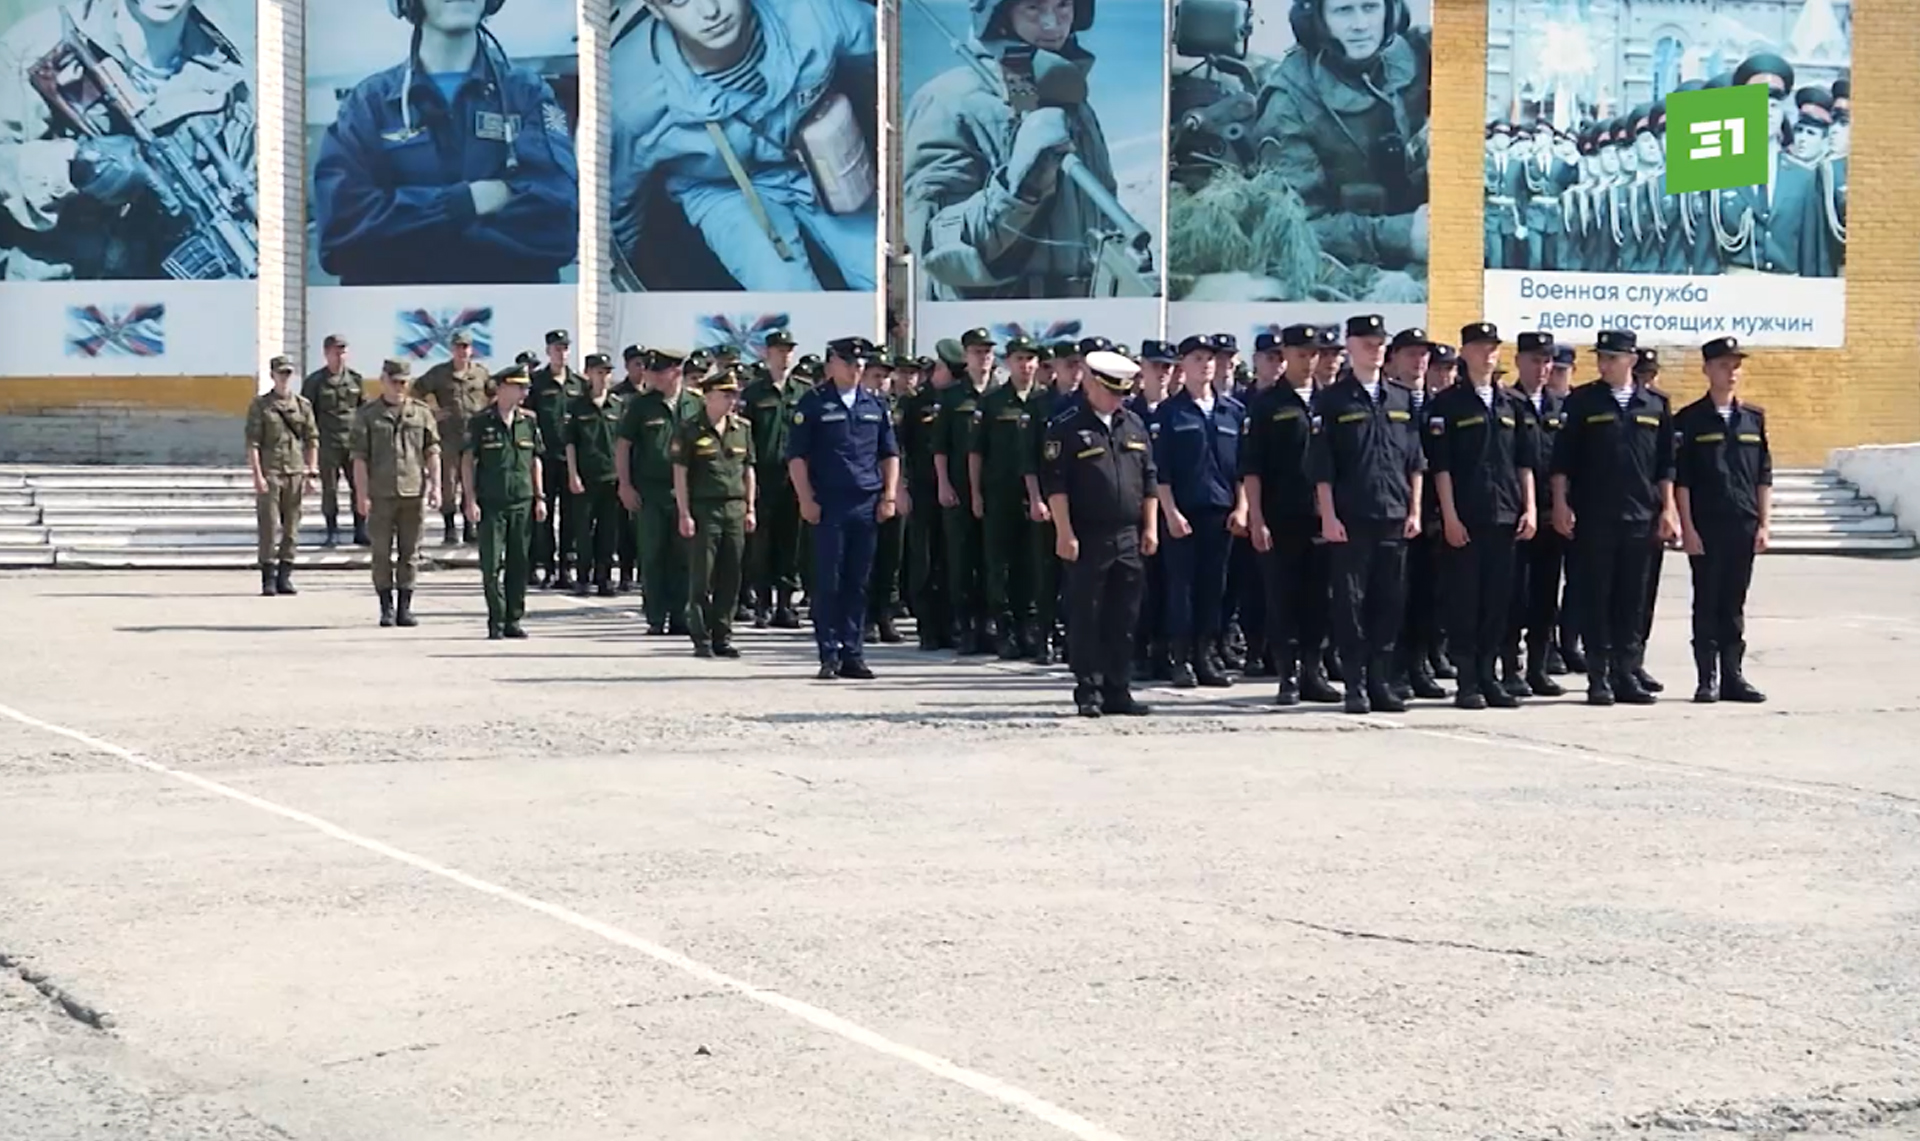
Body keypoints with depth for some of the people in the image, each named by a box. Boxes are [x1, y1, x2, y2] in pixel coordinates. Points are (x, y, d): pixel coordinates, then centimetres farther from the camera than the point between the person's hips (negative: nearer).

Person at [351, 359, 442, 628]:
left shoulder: (421, 413, 9)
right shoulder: (367, 414, 4)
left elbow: (432, 453, 8)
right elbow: (359, 457, 0)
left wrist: (435, 486, -2)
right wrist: (362, 494, -7)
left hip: (413, 491, 1)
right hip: (380, 494, -1)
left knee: (410, 552, 4)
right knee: (382, 552, 1)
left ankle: (405, 608, 11)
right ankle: (386, 608, 9)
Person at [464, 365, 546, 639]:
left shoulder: (529, 421, 9)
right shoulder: (480, 421, -1)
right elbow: (468, 462, 0)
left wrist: (540, 497, 9)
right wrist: (470, 500, -7)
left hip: (522, 503, 3)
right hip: (490, 503, -3)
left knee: (519, 563, 5)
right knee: (492, 564, -4)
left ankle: (513, 620, 12)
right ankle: (496, 622, 3)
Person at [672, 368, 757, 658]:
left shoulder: (742, 428, 11)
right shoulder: (689, 429, -3)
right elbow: (680, 473, -4)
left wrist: (750, 509, 12)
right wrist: (684, 514, -9)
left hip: (735, 509, 5)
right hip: (703, 509, -4)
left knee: (730, 578, 5)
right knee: (701, 578, -2)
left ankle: (722, 637, 13)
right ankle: (701, 640, 3)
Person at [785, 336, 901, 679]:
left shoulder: (875, 405, 13)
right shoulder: (813, 404, 1)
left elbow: (890, 454, 17)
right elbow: (796, 456, -1)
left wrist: (889, 495, 6)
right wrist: (806, 499, -8)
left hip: (867, 506, 4)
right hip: (829, 506, -4)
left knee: (858, 583, 6)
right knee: (828, 582, -2)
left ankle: (852, 654, 11)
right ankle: (829, 654, 2)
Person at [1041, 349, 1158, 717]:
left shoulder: (1135, 426, 13)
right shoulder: (1066, 428, -4)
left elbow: (1149, 480, 16)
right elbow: (1055, 484, -8)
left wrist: (1150, 527, 9)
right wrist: (1064, 532, -14)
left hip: (1128, 538, 5)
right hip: (1086, 538, -5)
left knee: (1124, 618, 7)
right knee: (1085, 617, -1)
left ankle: (1118, 691, 13)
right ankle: (1088, 691, 5)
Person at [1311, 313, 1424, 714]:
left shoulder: (1402, 399, 12)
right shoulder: (1332, 400, 1)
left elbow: (1416, 461, 13)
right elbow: (1321, 466, -2)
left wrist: (1415, 511, 6)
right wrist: (1328, 516, -9)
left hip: (1395, 517, 4)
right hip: (1351, 519, -4)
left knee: (1390, 602, 5)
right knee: (1351, 602, -1)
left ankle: (1381, 682, 13)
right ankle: (1356, 685, 4)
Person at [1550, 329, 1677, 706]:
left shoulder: (1654, 406, 8)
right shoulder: (1583, 401, 1)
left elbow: (1665, 465, 11)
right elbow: (1562, 459, 0)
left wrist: (1666, 510, 6)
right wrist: (1561, 504, -7)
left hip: (1640, 518, 2)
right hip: (1593, 516, -2)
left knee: (1632, 600, 6)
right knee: (1595, 597, 0)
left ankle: (1626, 674, 13)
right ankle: (1599, 676, 5)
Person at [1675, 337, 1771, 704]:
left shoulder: (1754, 418, 11)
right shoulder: (1689, 420, 0)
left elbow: (1764, 476, 11)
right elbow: (1680, 480, -3)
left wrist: (1764, 524, 4)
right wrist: (1687, 528, -9)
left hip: (1744, 526, 3)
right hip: (1705, 526, -3)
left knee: (1734, 604, 8)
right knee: (1707, 603, 1)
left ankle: (1732, 676, 13)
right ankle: (1707, 679, 6)